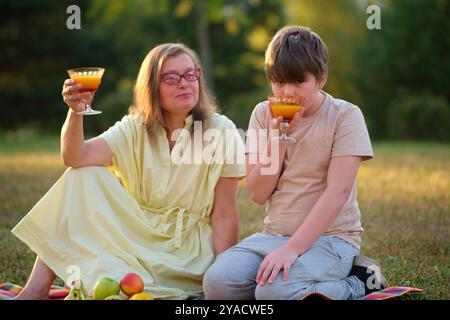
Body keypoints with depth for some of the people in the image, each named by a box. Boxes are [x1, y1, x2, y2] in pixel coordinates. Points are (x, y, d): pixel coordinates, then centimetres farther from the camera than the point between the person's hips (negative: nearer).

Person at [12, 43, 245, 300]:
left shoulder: (221, 132, -8)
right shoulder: (135, 129, 2)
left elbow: (224, 215, -9)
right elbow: (76, 158, -14)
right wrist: (76, 112, -31)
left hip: (188, 245, -4)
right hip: (135, 233, 5)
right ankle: (38, 287, -15)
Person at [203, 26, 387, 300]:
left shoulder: (345, 116, -7)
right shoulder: (263, 115, 6)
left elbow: (338, 192, -16)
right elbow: (258, 194, 1)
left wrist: (292, 249, -25)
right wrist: (277, 137, -13)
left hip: (330, 236, -5)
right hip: (274, 234, 5)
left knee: (276, 292, -32)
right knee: (217, 283, -20)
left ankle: (358, 283, -4)